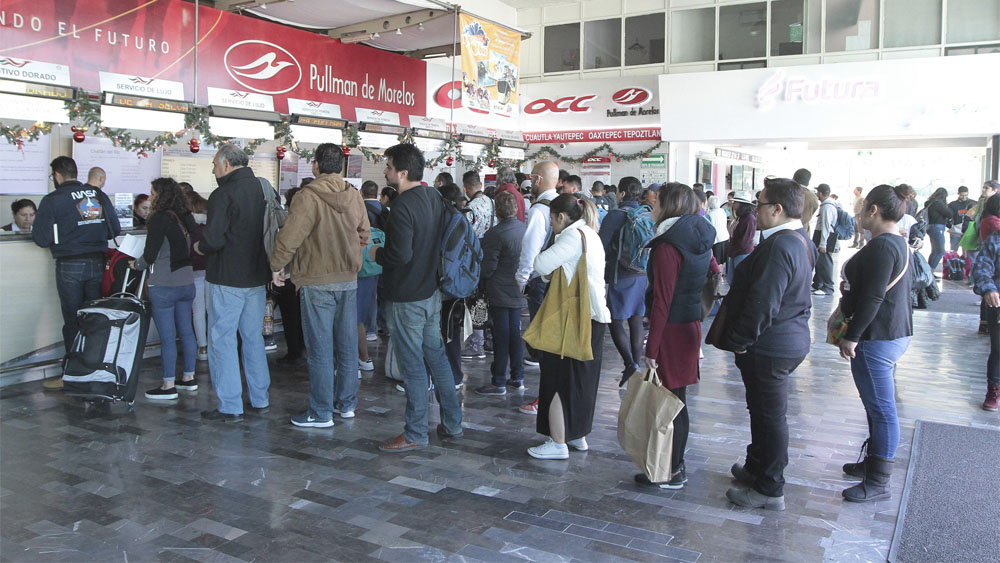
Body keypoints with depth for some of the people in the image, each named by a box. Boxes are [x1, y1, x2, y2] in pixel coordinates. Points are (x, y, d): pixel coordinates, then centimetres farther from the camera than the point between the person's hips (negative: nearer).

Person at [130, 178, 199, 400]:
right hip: (187, 282, 7)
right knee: (186, 331, 14)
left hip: (164, 286, -7)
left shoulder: (159, 219, -14)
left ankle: (168, 386, 5)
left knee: (167, 336, -1)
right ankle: (189, 378, 23)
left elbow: (150, 255, -13)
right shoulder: (187, 218, 7)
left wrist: (136, 265, 6)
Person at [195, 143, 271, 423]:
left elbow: (213, 240, -22)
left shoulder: (224, 194, -16)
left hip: (227, 279, -7)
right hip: (257, 277, 7)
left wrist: (199, 246, -2)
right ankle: (260, 400, 22)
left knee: (222, 340, 3)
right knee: (253, 338, 16)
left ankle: (230, 407, 6)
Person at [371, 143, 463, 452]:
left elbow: (400, 254, -28)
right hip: (432, 292, 9)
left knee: (412, 365, 0)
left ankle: (415, 435, 11)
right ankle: (452, 423, 26)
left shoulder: (403, 206, -21)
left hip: (406, 298, -9)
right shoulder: (435, 197, 7)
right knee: (436, 356, 17)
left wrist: (377, 253, -8)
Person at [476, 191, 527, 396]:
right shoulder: (525, 229, 2)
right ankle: (518, 378, 22)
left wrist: (480, 277, 4)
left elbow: (488, 267, -15)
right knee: (515, 333, 14)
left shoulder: (495, 234, -18)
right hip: (518, 291, 7)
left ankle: (499, 382, 5)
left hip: (499, 292, -7)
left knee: (501, 336, -2)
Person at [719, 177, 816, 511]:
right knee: (764, 411, 23)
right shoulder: (800, 240, 10)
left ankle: (770, 490, 15)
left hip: (769, 346, -10)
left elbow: (762, 304, -28)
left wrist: (738, 341, -17)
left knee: (770, 415, 2)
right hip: (791, 341, 10)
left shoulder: (779, 247, -25)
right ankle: (757, 468, 39)